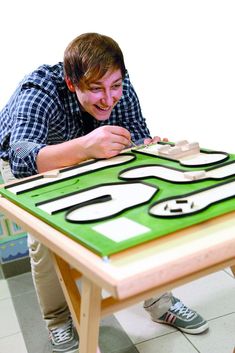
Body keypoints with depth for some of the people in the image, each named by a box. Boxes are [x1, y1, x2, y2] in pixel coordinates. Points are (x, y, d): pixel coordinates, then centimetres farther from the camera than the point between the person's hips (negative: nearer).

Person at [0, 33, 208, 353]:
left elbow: (138, 135, -20)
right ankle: (59, 322, 3)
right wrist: (84, 146, -69)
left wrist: (150, 147, -44)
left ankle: (160, 302, 9)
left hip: (84, 160, 4)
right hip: (26, 164, -3)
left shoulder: (119, 88, -25)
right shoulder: (37, 94, -38)